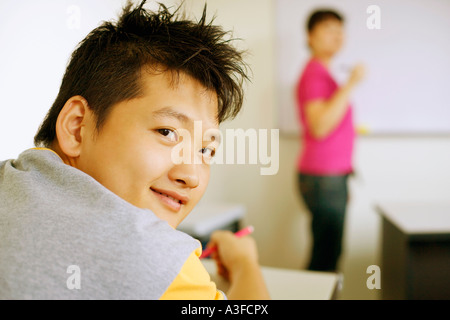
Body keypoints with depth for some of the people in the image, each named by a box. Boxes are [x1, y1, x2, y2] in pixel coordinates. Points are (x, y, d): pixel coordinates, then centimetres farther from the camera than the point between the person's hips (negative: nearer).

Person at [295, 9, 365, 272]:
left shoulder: (322, 72, 19)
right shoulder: (315, 73, -11)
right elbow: (319, 126, -24)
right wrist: (350, 85, -23)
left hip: (332, 175, 10)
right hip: (324, 178, -10)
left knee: (328, 253, 11)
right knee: (325, 257, -7)